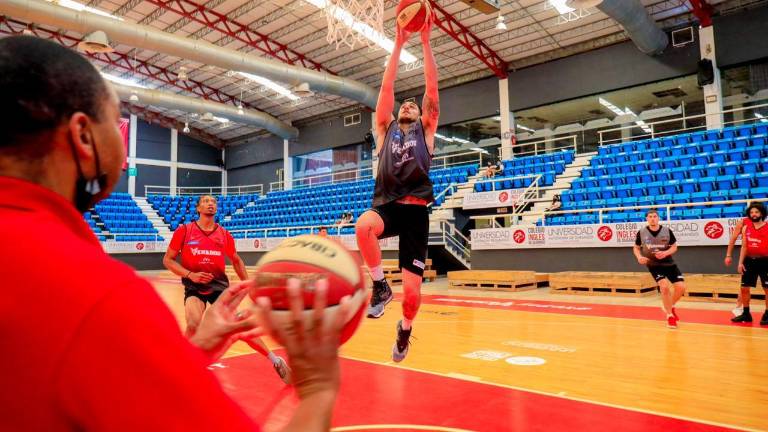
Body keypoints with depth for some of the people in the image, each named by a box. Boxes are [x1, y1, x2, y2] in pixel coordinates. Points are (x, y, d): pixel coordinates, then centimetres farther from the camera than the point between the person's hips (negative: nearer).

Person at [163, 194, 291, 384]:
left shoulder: (224, 234, 3)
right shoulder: (184, 230, -3)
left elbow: (236, 261, 17)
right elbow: (168, 259, 0)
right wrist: (190, 275, -15)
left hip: (219, 285, 1)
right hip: (194, 286, -1)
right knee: (193, 325, -25)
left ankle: (275, 361, 3)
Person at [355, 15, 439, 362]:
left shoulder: (425, 130, 17)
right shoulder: (385, 129, 20)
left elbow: (432, 88, 8)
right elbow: (387, 86, 13)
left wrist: (425, 42, 8)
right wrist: (399, 43, 12)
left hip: (415, 210, -1)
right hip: (386, 205, 1)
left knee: (411, 292, -7)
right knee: (363, 226, -38)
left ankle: (405, 329, 28)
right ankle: (380, 286, -12)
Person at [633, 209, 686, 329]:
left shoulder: (667, 231, -6)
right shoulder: (641, 233, -7)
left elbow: (674, 247, 1)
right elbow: (636, 248, 6)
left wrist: (666, 253, -20)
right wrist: (639, 257, -14)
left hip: (669, 263, 2)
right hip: (653, 264, -2)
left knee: (681, 287, -7)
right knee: (665, 286, -20)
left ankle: (670, 307, 26)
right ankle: (670, 316, 2)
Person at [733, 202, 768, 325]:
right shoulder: (746, 228, 6)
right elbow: (744, 247, 8)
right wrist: (740, 262, 2)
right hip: (749, 261, 4)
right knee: (744, 288, 7)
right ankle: (746, 314, 20)